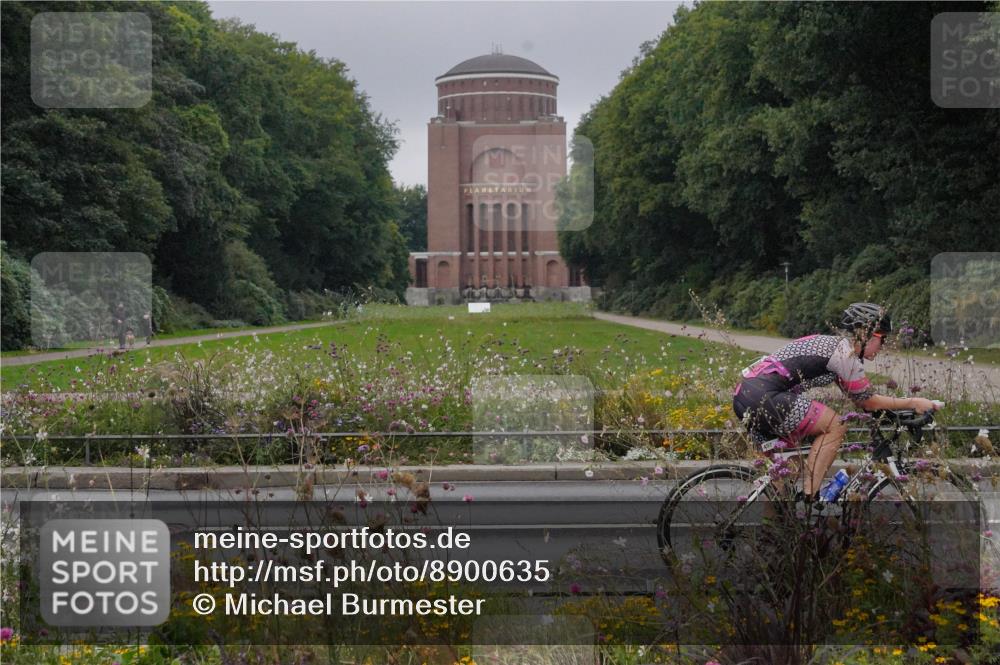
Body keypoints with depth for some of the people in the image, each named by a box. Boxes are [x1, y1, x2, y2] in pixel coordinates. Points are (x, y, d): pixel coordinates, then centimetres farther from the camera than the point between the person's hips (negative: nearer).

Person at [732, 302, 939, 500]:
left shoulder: (832, 344, 23)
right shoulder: (845, 353, -5)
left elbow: (860, 398, 29)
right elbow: (867, 401, 2)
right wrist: (913, 403, 8)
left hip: (744, 395, 10)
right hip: (764, 397, -10)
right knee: (835, 427, -7)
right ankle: (809, 499, -9)